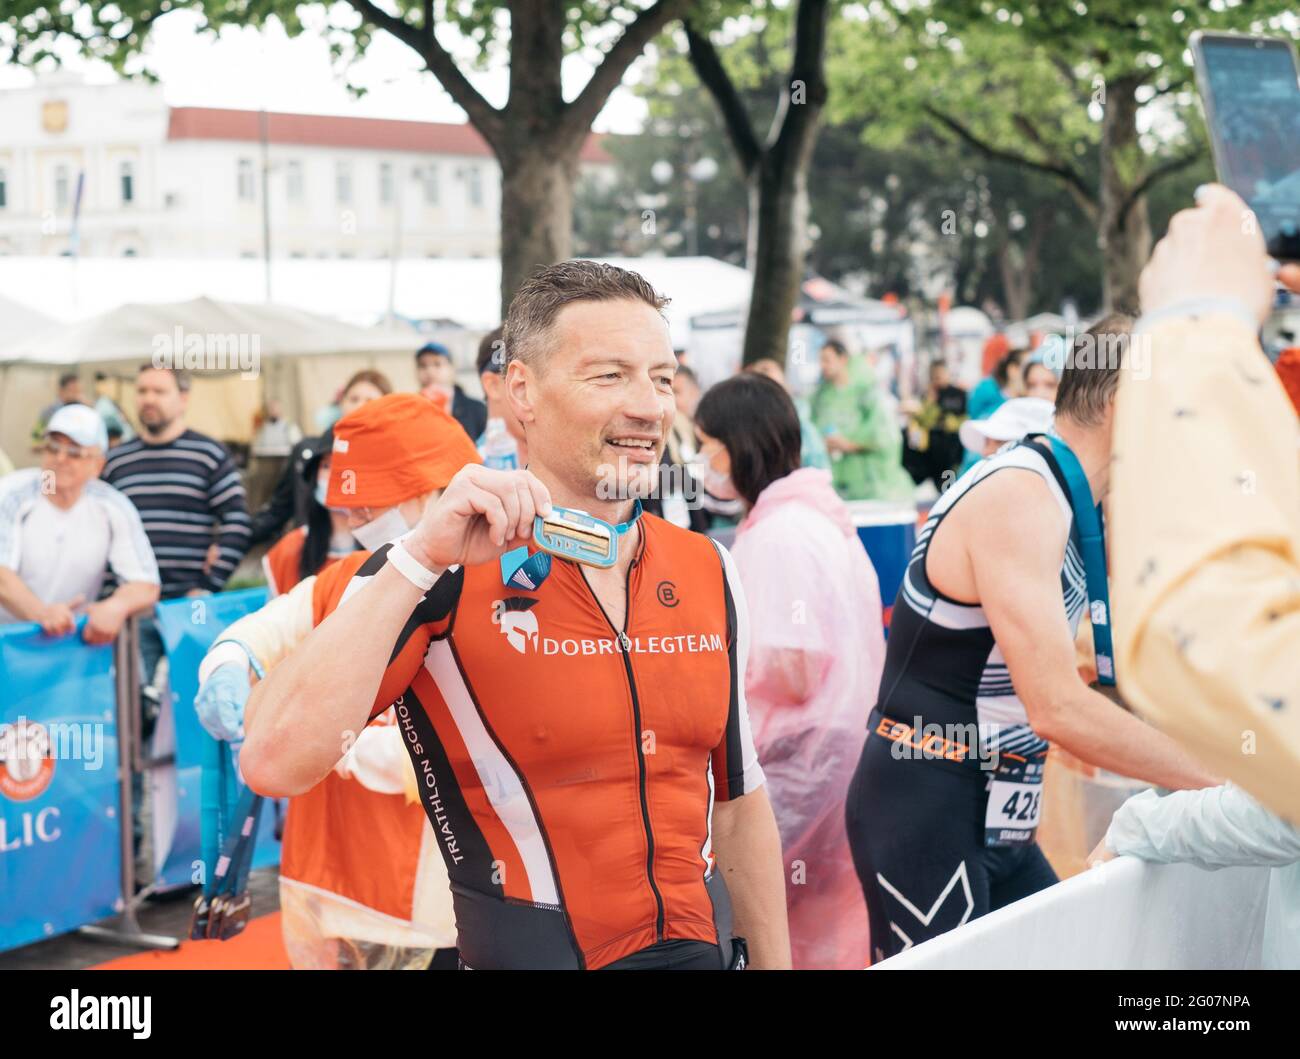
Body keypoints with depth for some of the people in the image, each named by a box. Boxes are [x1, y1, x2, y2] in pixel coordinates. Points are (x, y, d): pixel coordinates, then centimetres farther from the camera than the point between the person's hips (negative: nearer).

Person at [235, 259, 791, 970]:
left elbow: (739, 804, 10)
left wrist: (774, 962, 9)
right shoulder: (440, 575, -15)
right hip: (519, 952, -5)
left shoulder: (709, 573, 2)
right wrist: (420, 558, -30)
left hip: (700, 947, 5)